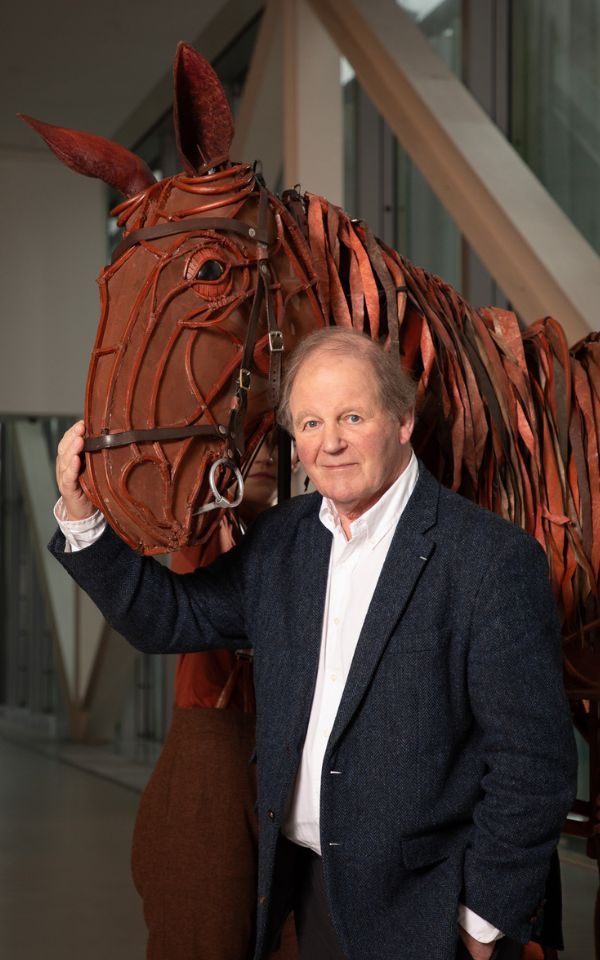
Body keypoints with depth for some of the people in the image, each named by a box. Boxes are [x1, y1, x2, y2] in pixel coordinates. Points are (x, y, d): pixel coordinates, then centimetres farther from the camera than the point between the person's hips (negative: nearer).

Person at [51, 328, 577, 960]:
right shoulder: (277, 541, 5)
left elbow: (534, 761, -15)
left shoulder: (494, 559, -16)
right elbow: (171, 618, 13)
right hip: (305, 886, 6)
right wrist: (84, 516, 0)